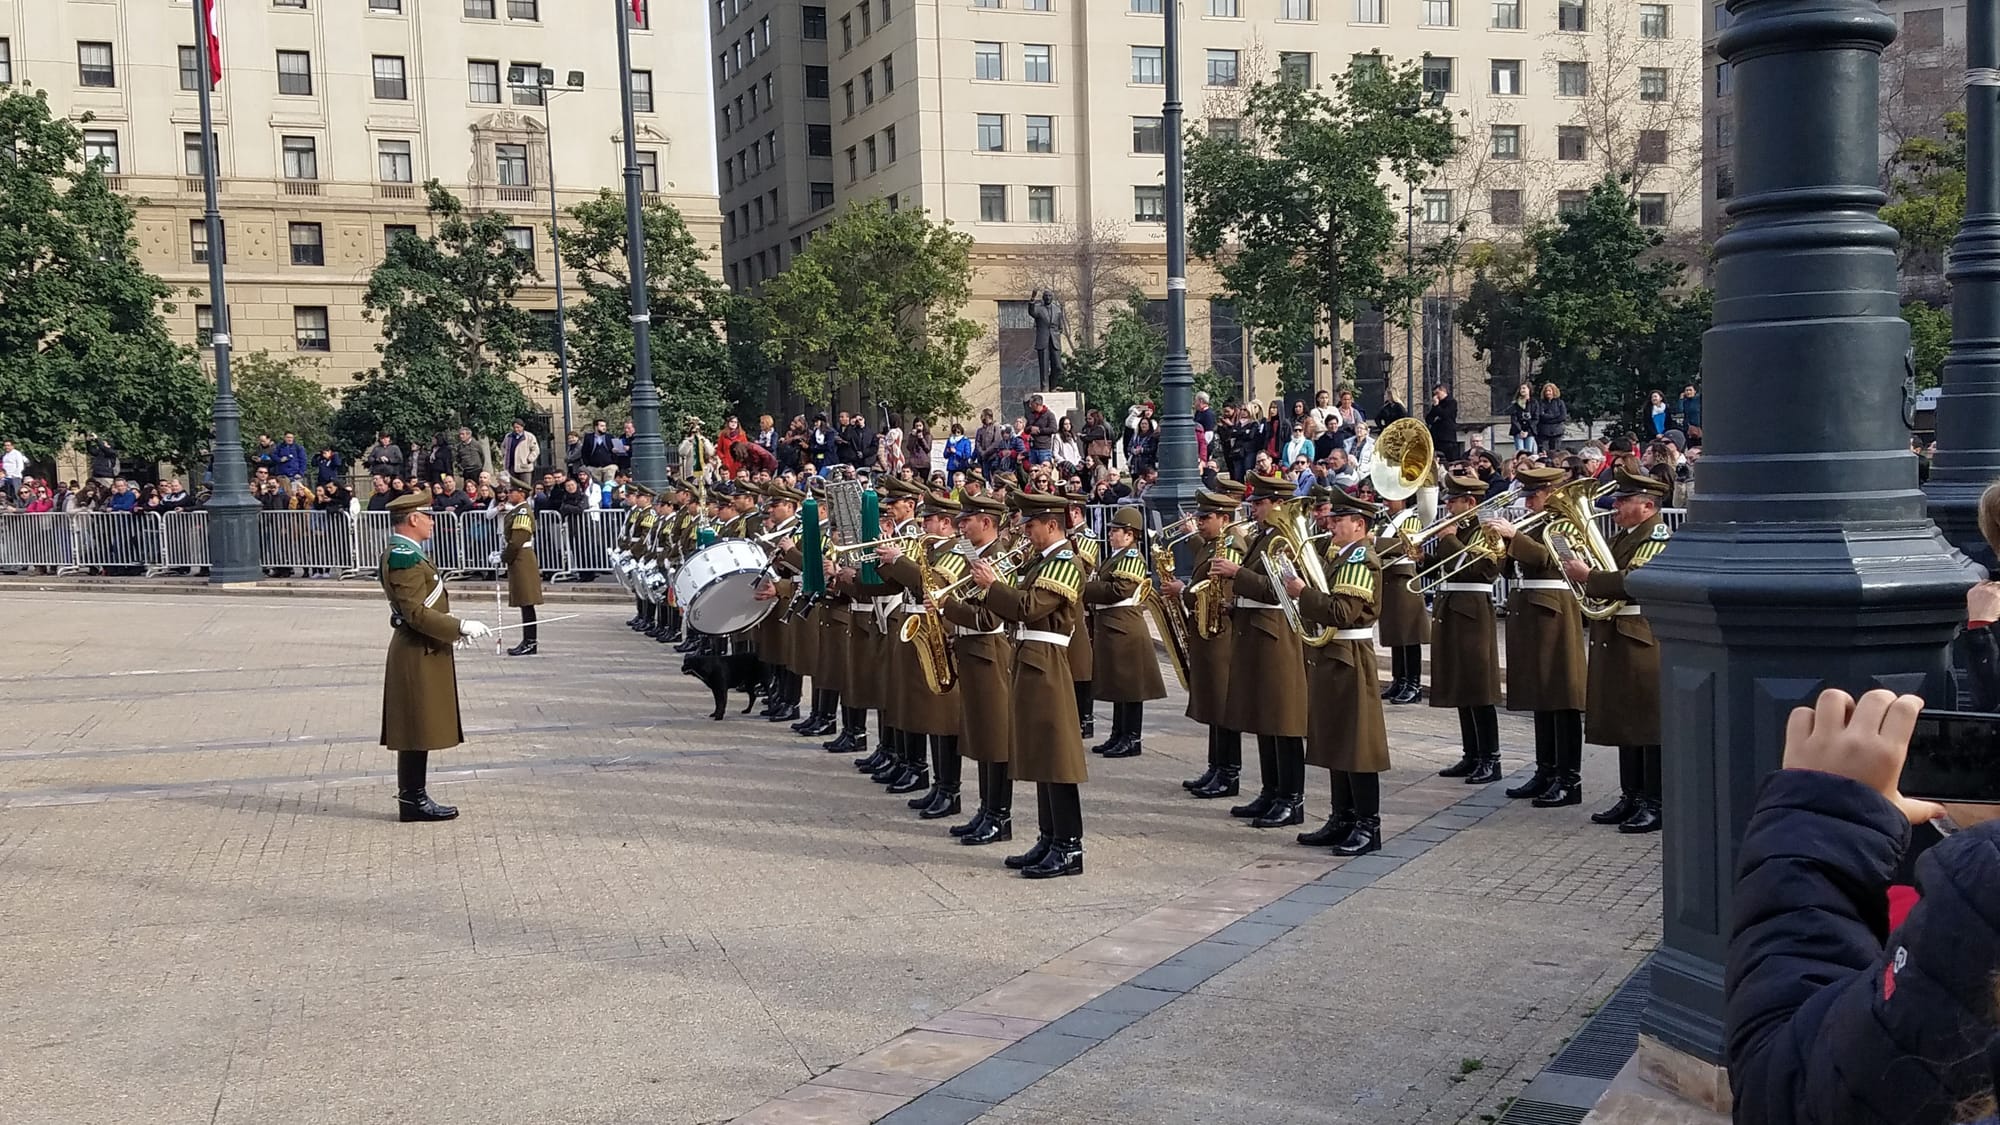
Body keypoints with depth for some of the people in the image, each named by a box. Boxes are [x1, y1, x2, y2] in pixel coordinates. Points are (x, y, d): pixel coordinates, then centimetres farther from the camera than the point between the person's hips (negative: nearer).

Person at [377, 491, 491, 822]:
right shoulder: (404, 557, -19)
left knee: (419, 731, 13)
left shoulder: (403, 554, 14)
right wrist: (460, 627, -20)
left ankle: (413, 797, 19)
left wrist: (449, 630, 22)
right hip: (419, 656, -10)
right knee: (417, 730, -4)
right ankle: (412, 800, 2)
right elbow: (416, 613, -24)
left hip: (422, 650, 10)